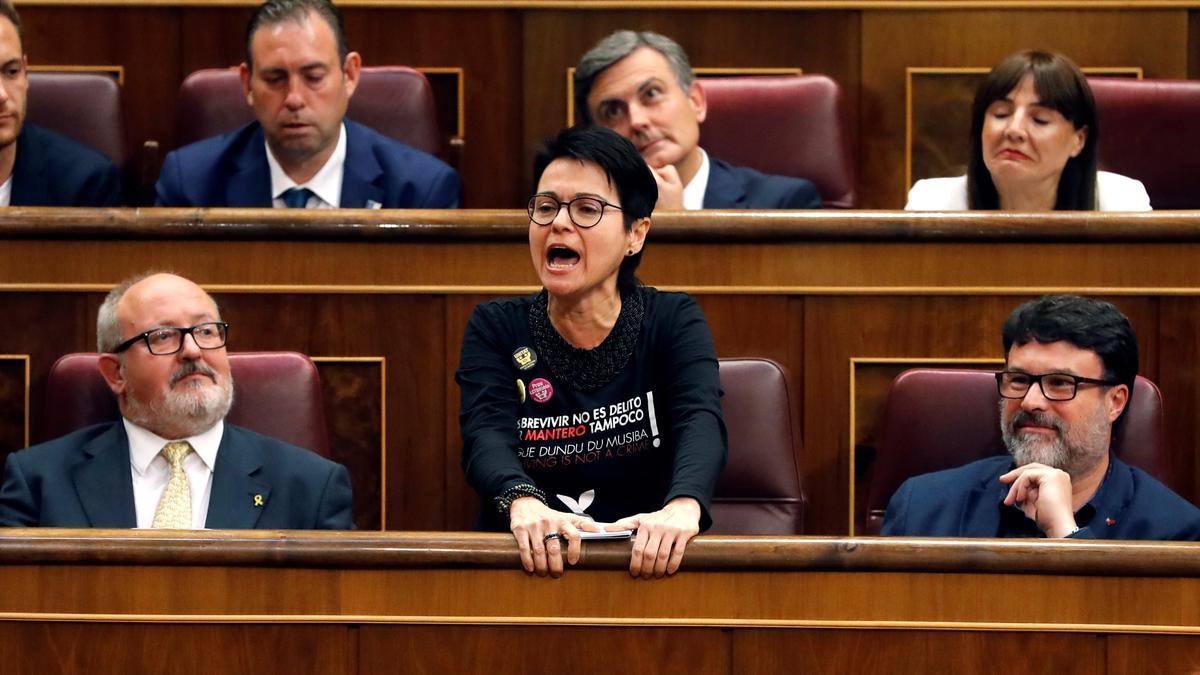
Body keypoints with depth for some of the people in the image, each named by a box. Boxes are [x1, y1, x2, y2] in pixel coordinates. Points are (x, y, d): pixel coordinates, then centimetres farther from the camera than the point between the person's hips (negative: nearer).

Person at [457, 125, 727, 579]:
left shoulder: (674, 322, 7)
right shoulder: (494, 328, 9)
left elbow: (700, 424, -12)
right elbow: (486, 435, -10)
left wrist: (683, 507, -37)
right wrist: (524, 504, -35)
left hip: (644, 560, -1)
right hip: (530, 561, 1)